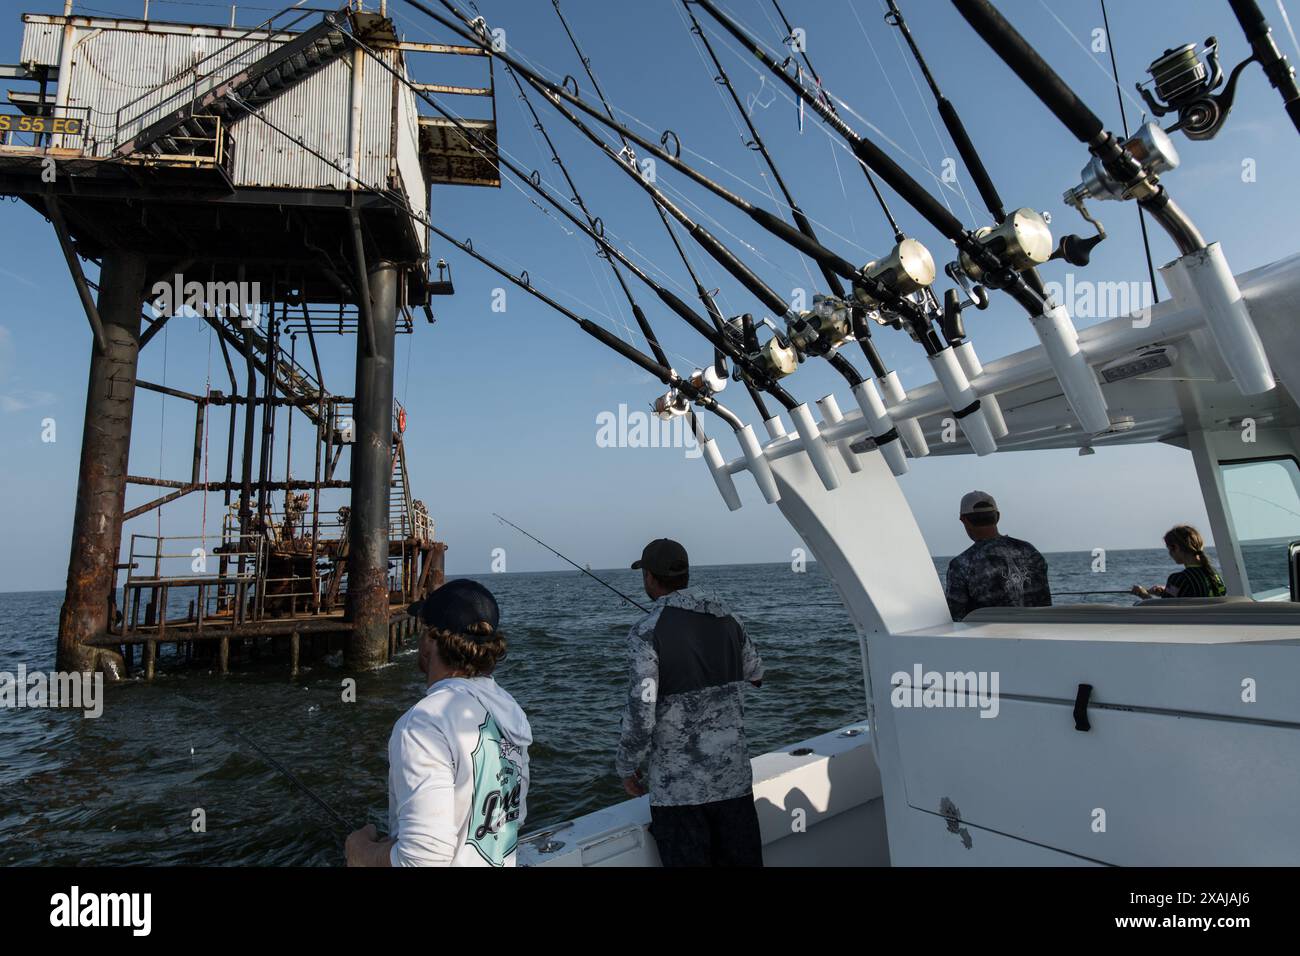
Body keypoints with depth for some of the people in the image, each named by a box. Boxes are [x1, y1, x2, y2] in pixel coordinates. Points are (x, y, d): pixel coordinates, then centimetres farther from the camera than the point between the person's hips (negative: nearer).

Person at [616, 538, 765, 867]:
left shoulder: (647, 631, -15)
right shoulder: (726, 618, 2)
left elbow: (640, 714, -18)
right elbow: (755, 674, 18)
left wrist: (627, 767, -2)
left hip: (677, 786, -5)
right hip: (734, 777, 5)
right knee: (743, 860, 16)